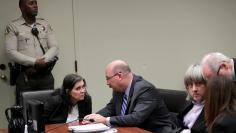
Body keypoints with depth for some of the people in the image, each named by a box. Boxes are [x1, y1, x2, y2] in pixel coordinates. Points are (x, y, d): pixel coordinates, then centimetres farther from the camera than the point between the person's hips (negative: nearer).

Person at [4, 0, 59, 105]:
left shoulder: (45, 24, 12)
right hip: (25, 76, -3)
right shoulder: (13, 27, 1)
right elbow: (11, 52, -8)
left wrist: (42, 62, -11)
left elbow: (54, 47, 7)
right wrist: (34, 62, -17)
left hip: (46, 75, 3)